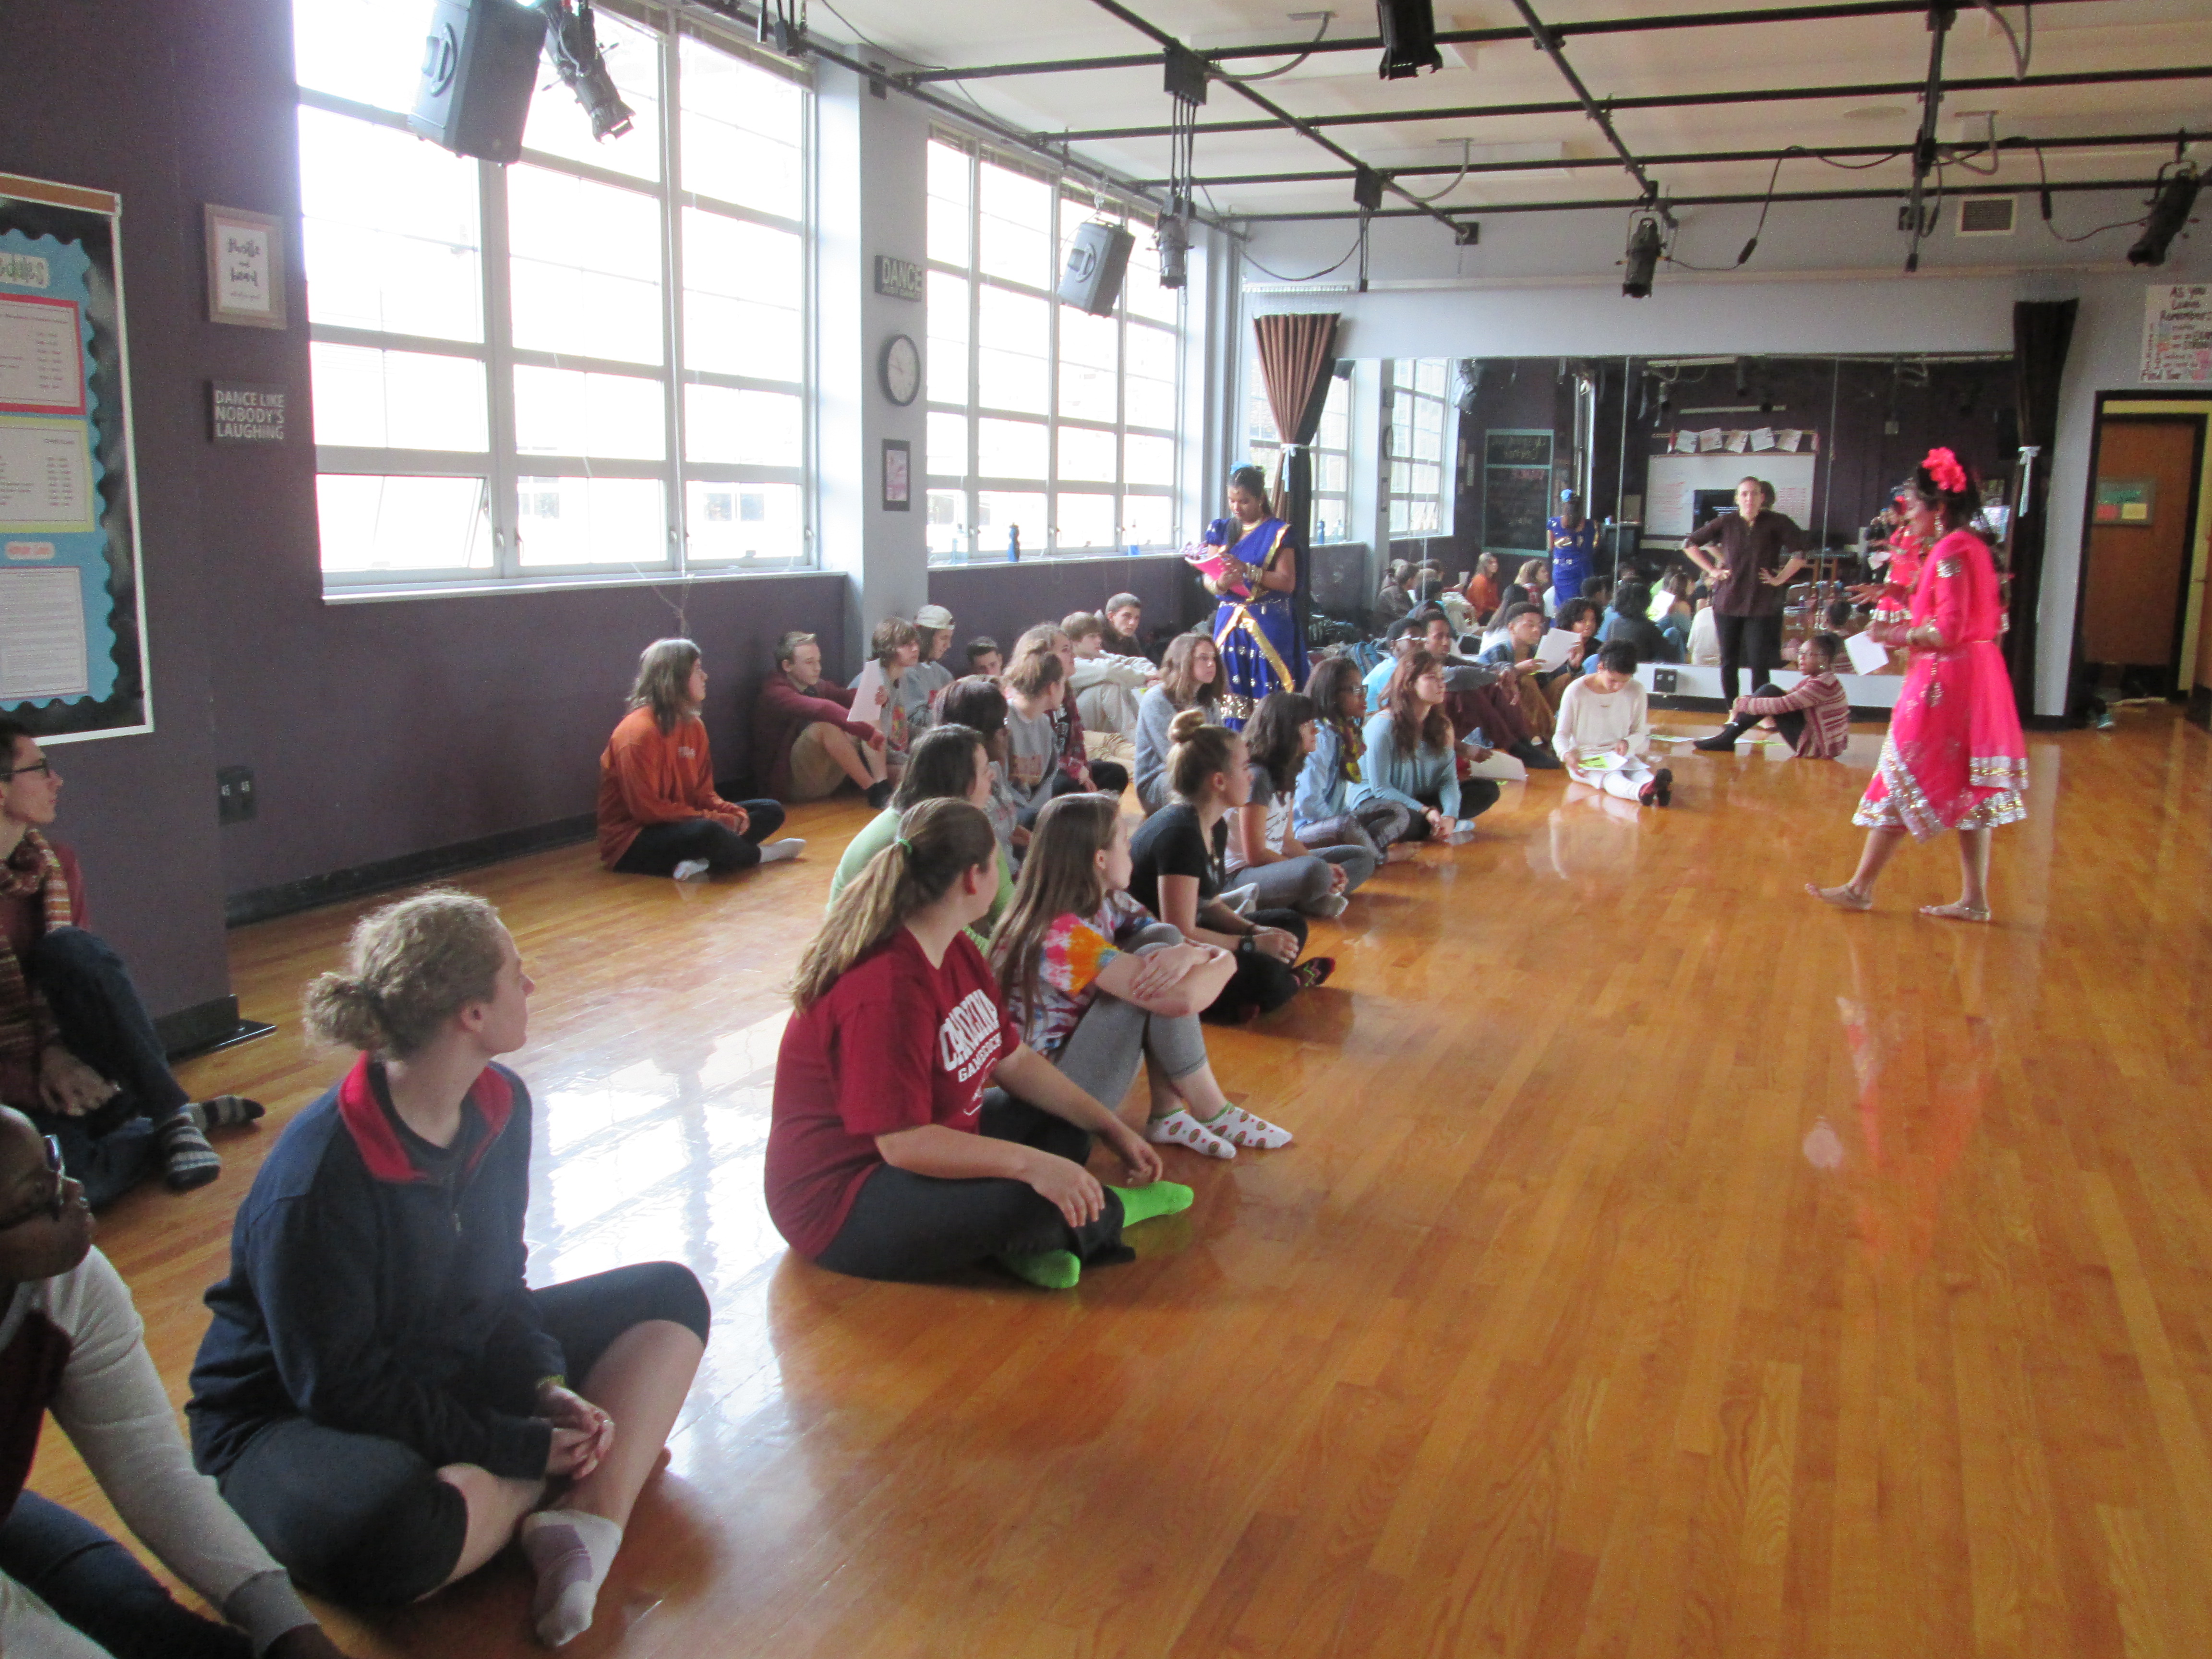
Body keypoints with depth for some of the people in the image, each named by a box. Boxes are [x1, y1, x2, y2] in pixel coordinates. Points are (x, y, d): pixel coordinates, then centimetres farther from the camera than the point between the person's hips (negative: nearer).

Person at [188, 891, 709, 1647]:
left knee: (670, 1297, 1)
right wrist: (524, 1449, -23)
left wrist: (546, 1389, -13)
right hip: (294, 1420, -8)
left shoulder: (499, 1104, -5)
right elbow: (340, 1386, -25)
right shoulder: (318, 1180, -29)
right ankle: (573, 1475, -10)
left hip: (457, 1368, 8)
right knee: (394, 1529, -42)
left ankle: (586, 1521, -20)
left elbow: (497, 1282, 5)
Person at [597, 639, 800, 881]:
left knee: (771, 812, 3)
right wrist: (717, 819, -21)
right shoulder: (639, 731, -18)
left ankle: (702, 860, -20)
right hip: (633, 841, -9)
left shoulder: (694, 725, 7)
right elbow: (647, 809, -21)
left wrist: (732, 812, -12)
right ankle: (759, 854, -7)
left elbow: (703, 791, 10)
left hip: (684, 823, 10)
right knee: (707, 832, -39)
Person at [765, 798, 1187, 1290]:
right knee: (1024, 1198, -29)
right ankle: (1105, 1213, 3)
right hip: (841, 1207, -11)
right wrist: (1030, 1163, -34)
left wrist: (1112, 1128, 3)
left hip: (927, 1150, 11)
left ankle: (1023, 1241, -12)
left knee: (1066, 1125, 12)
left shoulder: (956, 949, 3)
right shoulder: (885, 990, -29)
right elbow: (903, 1142, -31)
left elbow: (1014, 1061, 7)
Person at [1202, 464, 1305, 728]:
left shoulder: (1278, 533, -1)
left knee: (1267, 698, -7)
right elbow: (1207, 579, 7)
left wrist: (1247, 570, -21)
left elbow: (1287, 582, -9)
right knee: (1230, 694, 0)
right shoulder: (1221, 530, 13)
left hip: (1268, 627, -4)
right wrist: (1221, 584, -17)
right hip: (1229, 623, 4)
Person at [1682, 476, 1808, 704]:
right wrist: (1713, 570, 5)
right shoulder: (1726, 523, 3)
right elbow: (1690, 544, 11)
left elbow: (1801, 552, -4)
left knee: (1760, 664, -5)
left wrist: (1781, 578, -6)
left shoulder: (1776, 523, -3)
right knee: (1729, 663, 7)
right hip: (1728, 602, 2)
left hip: (1762, 606, -2)